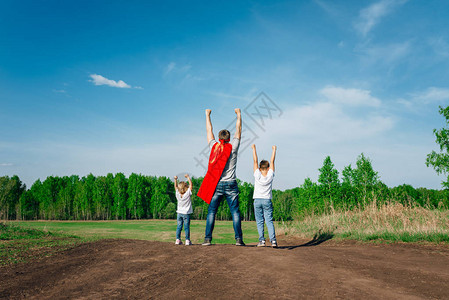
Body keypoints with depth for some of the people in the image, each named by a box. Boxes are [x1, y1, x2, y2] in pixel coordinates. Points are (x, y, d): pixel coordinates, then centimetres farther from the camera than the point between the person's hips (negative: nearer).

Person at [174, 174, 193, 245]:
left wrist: (175, 179, 7)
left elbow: (176, 186, 9)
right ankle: (187, 240, -1)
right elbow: (191, 184, -7)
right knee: (186, 227, 0)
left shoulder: (178, 194, -4)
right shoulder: (188, 193, -13)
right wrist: (188, 177, -2)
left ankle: (178, 240, 7)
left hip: (179, 213, 3)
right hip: (186, 213, -3)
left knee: (179, 226, 9)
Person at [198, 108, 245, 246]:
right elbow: (238, 130, 15)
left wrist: (207, 114, 31)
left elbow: (209, 130, 18)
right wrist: (238, 114, 28)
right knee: (235, 212, 2)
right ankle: (238, 239, -1)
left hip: (216, 184, 1)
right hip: (230, 184, -1)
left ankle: (207, 238, 0)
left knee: (211, 211, 4)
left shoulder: (214, 146, 5)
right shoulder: (233, 147, 2)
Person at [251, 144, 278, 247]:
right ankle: (273, 240, -12)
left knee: (259, 222, 3)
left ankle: (262, 240, -2)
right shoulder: (270, 175, -4)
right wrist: (274, 149, 13)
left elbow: (255, 161, -2)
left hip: (257, 200, -1)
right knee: (269, 221, -1)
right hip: (267, 201, 1)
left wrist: (254, 148, 4)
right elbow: (272, 161, 4)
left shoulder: (257, 175, -6)